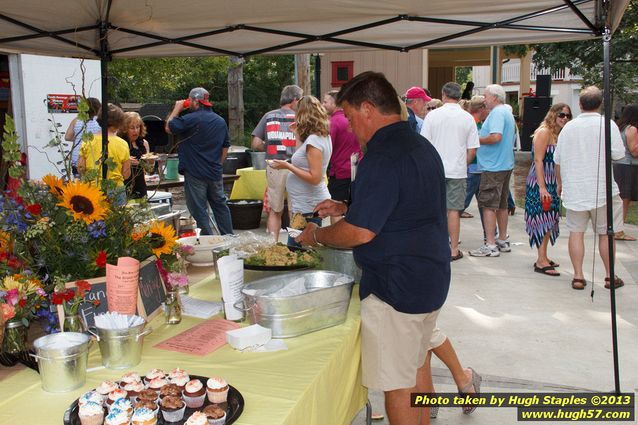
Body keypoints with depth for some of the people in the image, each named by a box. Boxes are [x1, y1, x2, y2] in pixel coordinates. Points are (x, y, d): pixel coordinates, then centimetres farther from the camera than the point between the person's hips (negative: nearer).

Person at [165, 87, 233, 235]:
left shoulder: (191, 119, -14)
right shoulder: (221, 121, 9)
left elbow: (169, 128, -6)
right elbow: (226, 146, 16)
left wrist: (177, 109, 4)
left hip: (195, 174, -6)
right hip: (215, 173, 7)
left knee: (199, 209, 1)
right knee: (220, 205, 17)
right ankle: (229, 237, 22)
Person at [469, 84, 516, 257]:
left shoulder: (497, 113, -14)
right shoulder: (507, 112, 18)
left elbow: (496, 137, -27)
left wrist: (476, 139, -12)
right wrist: (480, 138, 16)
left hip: (493, 166, -10)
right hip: (506, 165, 10)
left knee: (488, 205, -7)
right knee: (501, 204, 16)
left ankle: (490, 245, -7)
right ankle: (503, 241, 24)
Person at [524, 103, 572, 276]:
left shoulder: (559, 134, 14)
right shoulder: (544, 132, -12)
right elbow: (538, 161, -17)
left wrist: (559, 185, 13)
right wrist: (542, 187, -22)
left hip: (552, 184, 9)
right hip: (539, 183, -9)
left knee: (549, 220, 11)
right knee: (543, 219, -8)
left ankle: (543, 258, 20)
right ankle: (541, 262, -4)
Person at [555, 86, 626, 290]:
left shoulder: (568, 127, 2)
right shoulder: (607, 124, -9)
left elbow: (557, 160, 7)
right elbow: (618, 154, -10)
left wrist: (561, 182, 21)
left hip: (574, 190, 2)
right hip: (602, 189, -2)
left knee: (576, 232, 6)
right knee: (605, 233, 9)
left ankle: (578, 276, 6)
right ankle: (610, 276, 18)